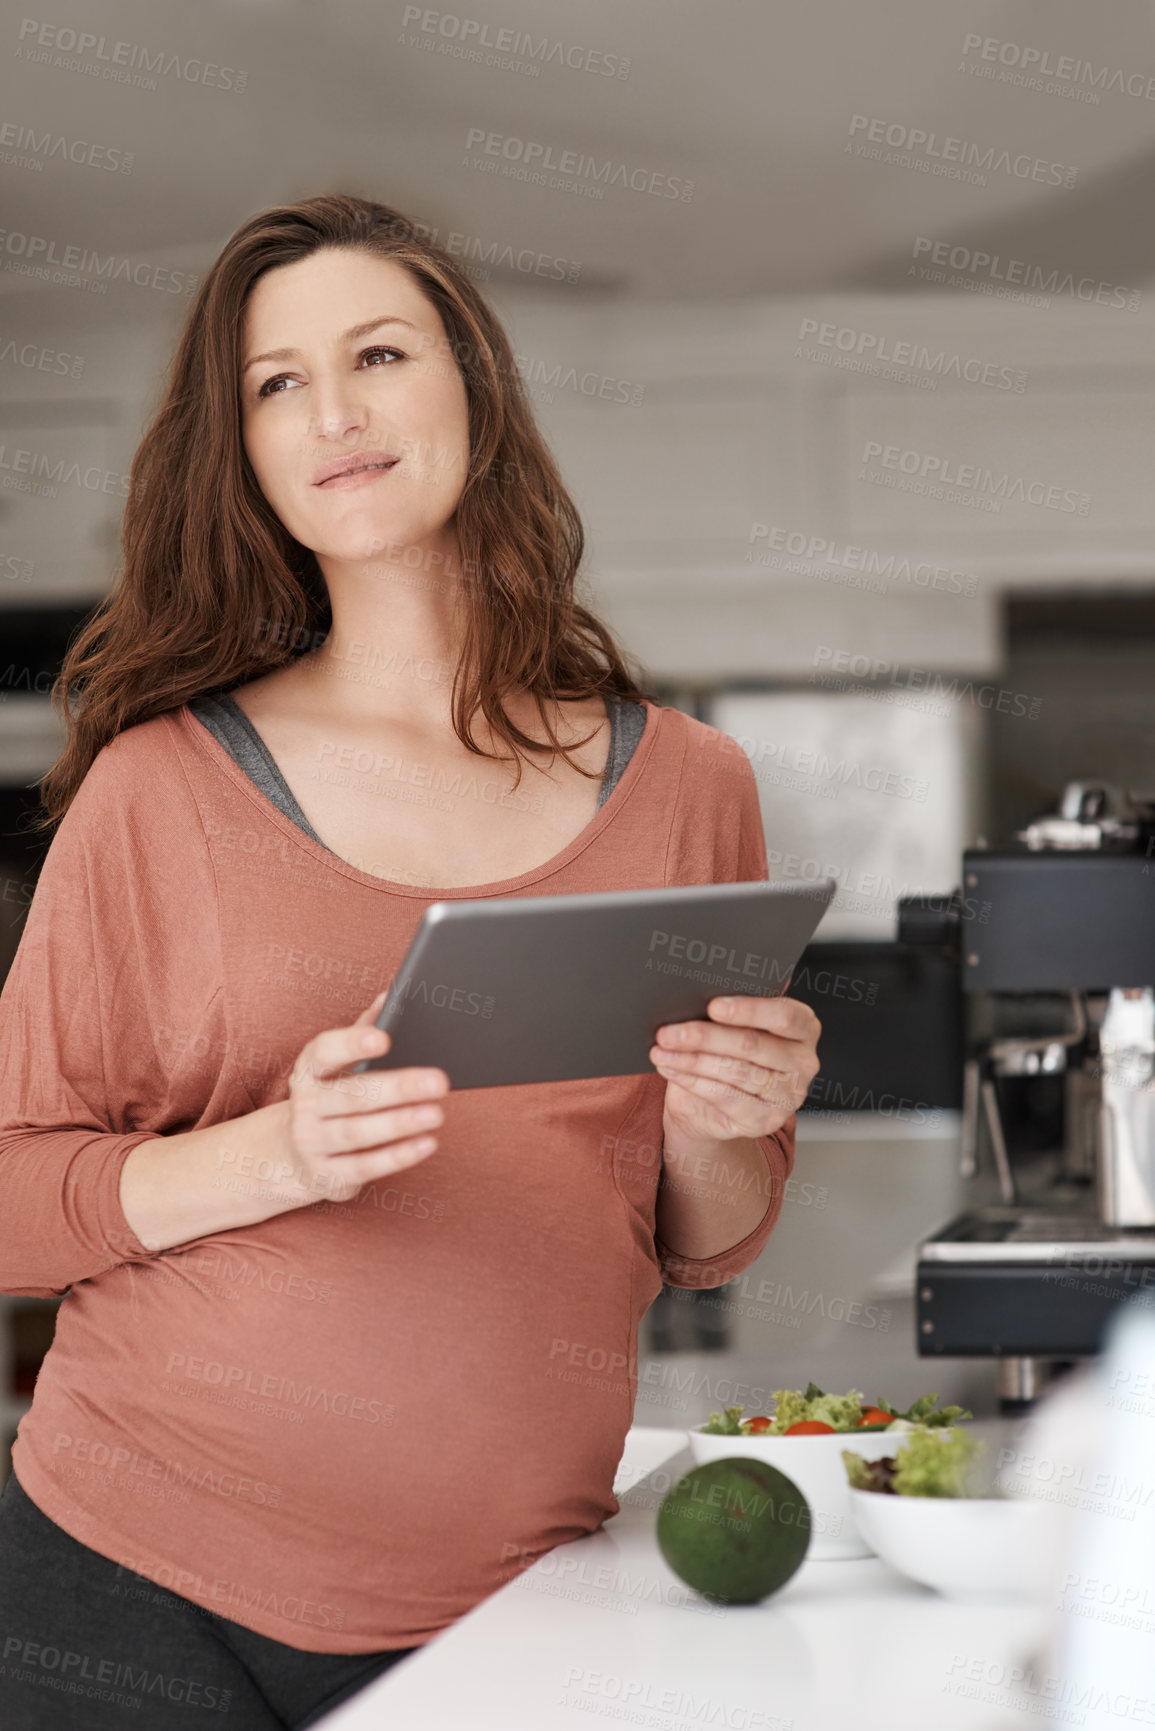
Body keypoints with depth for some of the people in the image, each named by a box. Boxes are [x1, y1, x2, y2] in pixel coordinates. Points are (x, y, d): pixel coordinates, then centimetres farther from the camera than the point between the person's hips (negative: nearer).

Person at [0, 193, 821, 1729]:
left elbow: (705, 1251, 12)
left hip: (504, 1604, 2)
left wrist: (719, 1133, -11)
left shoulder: (685, 783, 3)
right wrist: (276, 1155, -20)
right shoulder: (163, 781, -4)